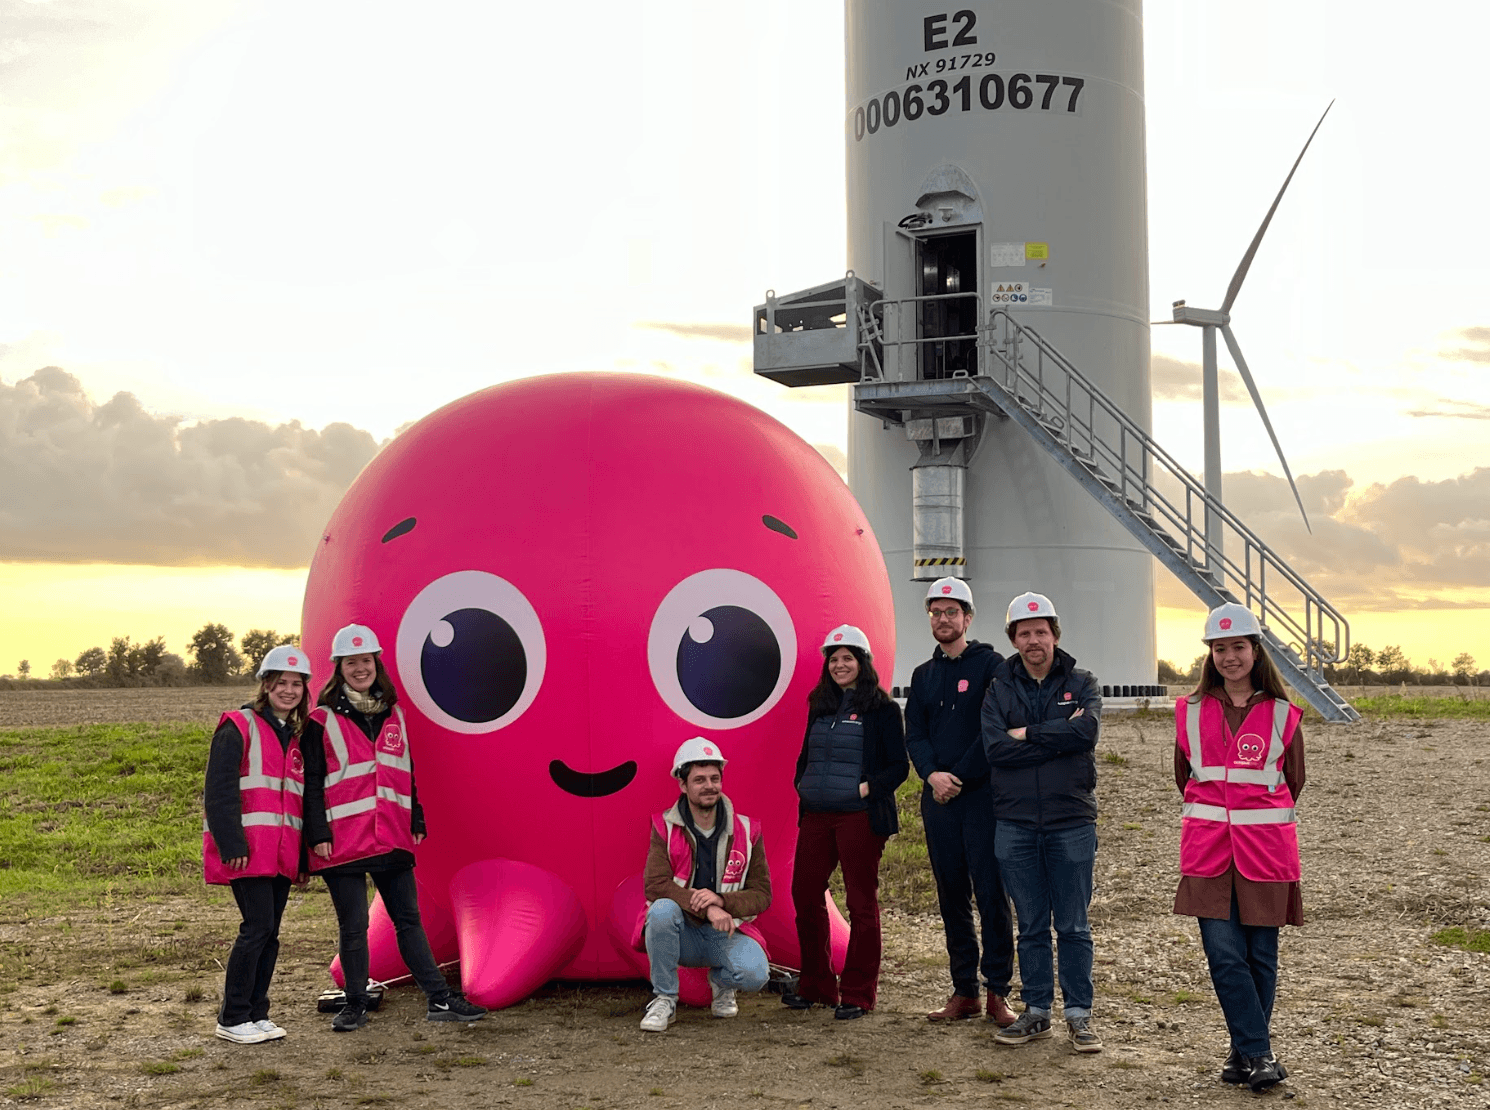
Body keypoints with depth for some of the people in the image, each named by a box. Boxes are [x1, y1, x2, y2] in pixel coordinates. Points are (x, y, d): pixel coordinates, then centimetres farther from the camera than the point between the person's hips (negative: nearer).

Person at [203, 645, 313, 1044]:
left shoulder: (295, 737, 18)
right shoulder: (239, 727, -5)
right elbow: (219, 790, -12)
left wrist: (303, 857, 17)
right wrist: (232, 845, -19)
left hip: (281, 853, 7)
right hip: (247, 851, -7)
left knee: (269, 933, 8)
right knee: (258, 927, -11)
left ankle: (256, 1014, 17)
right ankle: (232, 1019, 0)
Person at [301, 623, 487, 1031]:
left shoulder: (393, 714, 13)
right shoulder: (322, 721, -3)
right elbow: (312, 783, -5)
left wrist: (416, 823, 14)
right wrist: (318, 834, -11)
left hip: (392, 839, 4)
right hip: (344, 841, -4)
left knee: (409, 920, 8)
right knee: (353, 927, 3)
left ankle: (441, 1000, 9)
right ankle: (355, 1004, 17)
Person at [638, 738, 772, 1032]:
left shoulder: (746, 831, -1)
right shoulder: (665, 828, -5)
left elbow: (762, 895, -2)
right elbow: (656, 886, -17)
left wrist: (721, 900, -22)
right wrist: (706, 908, -30)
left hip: (724, 933, 1)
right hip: (680, 933, -1)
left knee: (756, 974, -30)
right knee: (662, 909, -35)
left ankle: (722, 981, 10)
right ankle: (664, 1000, -14)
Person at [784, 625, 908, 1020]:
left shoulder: (881, 708, -3)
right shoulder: (820, 705, 15)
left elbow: (898, 765, -5)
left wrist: (869, 786, -17)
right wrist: (802, 787, 7)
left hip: (859, 817, -6)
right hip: (815, 816, 6)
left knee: (861, 902, 0)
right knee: (804, 895, 8)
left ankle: (857, 994, 8)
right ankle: (816, 985, 23)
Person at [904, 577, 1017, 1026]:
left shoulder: (989, 664, 0)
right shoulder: (923, 675, 16)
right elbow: (914, 734, 10)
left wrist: (960, 777, -12)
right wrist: (932, 774, -9)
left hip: (982, 794, -5)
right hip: (938, 799, 5)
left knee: (991, 894, -6)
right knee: (951, 896, 8)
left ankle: (997, 992, 1)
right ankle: (963, 991, 15)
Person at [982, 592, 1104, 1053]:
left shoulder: (1082, 684, 4)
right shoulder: (998, 689, 6)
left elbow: (1086, 730, -17)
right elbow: (996, 749, -10)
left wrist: (1027, 734, -11)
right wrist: (1058, 738, -13)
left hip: (1071, 822, -1)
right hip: (1015, 824, 1)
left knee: (1073, 926, 4)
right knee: (1031, 926, 10)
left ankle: (1079, 1015, 14)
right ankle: (1036, 1012, 19)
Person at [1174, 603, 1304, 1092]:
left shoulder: (1281, 714, 2)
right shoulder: (1191, 711, 5)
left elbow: (1293, 782, 12)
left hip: (1265, 848, -1)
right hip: (1207, 850, 1)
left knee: (1260, 954, 5)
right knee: (1224, 954, -7)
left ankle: (1246, 1050, 20)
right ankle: (1258, 1052, 1)